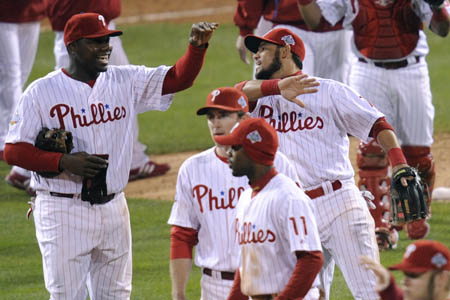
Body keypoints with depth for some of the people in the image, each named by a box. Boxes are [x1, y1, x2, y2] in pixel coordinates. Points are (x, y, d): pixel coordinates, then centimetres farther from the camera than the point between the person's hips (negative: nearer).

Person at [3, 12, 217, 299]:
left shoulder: (126, 81, 6)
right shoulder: (42, 92, -6)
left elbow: (178, 78, 0)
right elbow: (13, 151, -8)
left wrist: (197, 46, -19)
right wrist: (64, 162, -21)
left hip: (113, 208, 5)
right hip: (63, 212, -5)